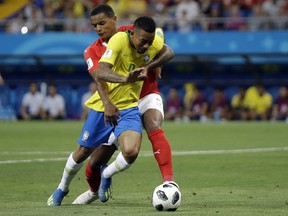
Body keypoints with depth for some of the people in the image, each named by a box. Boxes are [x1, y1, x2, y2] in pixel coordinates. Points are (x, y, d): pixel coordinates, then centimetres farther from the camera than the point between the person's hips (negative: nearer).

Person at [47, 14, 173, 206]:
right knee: (83, 152, 12)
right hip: (103, 106, -3)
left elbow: (159, 31, 18)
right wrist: (125, 79, -55)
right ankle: (62, 188, 40)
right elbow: (100, 74, -37)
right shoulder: (118, 40, -25)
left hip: (129, 107, 3)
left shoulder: (156, 44, -10)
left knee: (131, 152, -20)